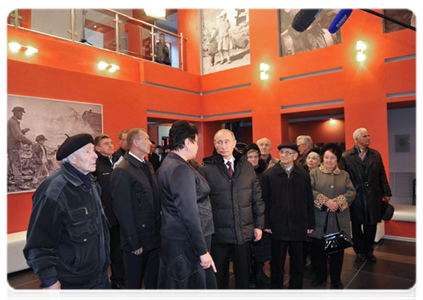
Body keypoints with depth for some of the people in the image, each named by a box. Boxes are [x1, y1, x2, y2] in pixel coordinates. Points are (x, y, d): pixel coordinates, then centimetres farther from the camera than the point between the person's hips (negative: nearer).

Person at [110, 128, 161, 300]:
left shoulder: (148, 166, 9)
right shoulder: (122, 171, -18)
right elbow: (122, 210, -18)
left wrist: (159, 230, 10)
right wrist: (133, 242, -15)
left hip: (154, 237, 7)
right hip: (137, 240, -7)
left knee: (154, 282, 22)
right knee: (134, 284, 14)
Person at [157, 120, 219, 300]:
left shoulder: (168, 164, 10)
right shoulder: (182, 170, -21)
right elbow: (189, 215, -25)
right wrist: (203, 251, -20)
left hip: (173, 237, 10)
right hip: (186, 244, -10)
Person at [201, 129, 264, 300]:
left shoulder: (247, 166, 3)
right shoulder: (207, 168, -8)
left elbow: (257, 198, 7)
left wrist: (259, 224, 5)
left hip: (244, 232, 3)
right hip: (218, 233, -3)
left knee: (244, 275, 18)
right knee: (218, 276, 14)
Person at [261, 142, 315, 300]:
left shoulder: (303, 175, 4)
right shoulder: (268, 175, -3)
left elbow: (309, 201, 7)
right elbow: (265, 201, -3)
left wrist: (310, 223, 6)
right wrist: (266, 224, -5)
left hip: (298, 225, 2)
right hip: (277, 225, -2)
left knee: (297, 259, 13)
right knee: (277, 259, 10)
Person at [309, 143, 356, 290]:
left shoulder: (344, 175, 10)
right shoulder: (314, 173, 2)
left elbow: (351, 192, 0)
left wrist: (338, 202, -16)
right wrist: (326, 201, -18)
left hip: (339, 219, 2)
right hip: (320, 219, -1)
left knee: (338, 250, 10)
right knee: (319, 249, 9)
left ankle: (336, 278, 28)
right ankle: (320, 275, 29)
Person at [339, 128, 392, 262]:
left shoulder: (376, 155, 8)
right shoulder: (346, 156, -5)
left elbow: (382, 175, 10)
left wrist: (386, 193, 7)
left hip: (373, 197, 3)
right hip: (355, 198, -3)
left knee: (371, 225, 11)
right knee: (356, 225, 10)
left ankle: (369, 250, 30)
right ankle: (360, 250, 29)